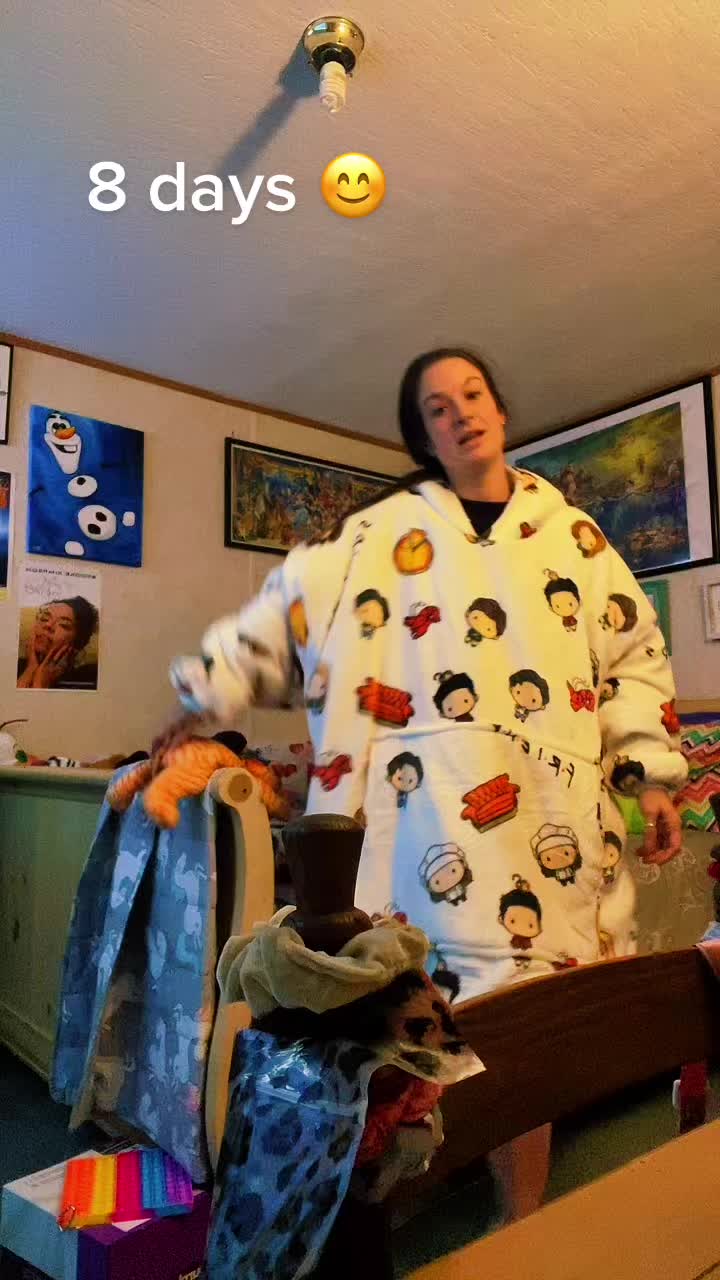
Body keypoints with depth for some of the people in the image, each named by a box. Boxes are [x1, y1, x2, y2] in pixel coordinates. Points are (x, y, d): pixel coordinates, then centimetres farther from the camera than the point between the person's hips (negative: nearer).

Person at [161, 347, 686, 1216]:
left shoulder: (573, 535, 14)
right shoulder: (383, 531, 7)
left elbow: (635, 658, 15)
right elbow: (290, 608, 8)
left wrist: (651, 776, 7)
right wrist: (206, 690, 5)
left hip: (556, 813, 3)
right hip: (438, 805, -2)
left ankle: (526, 1221, 23)